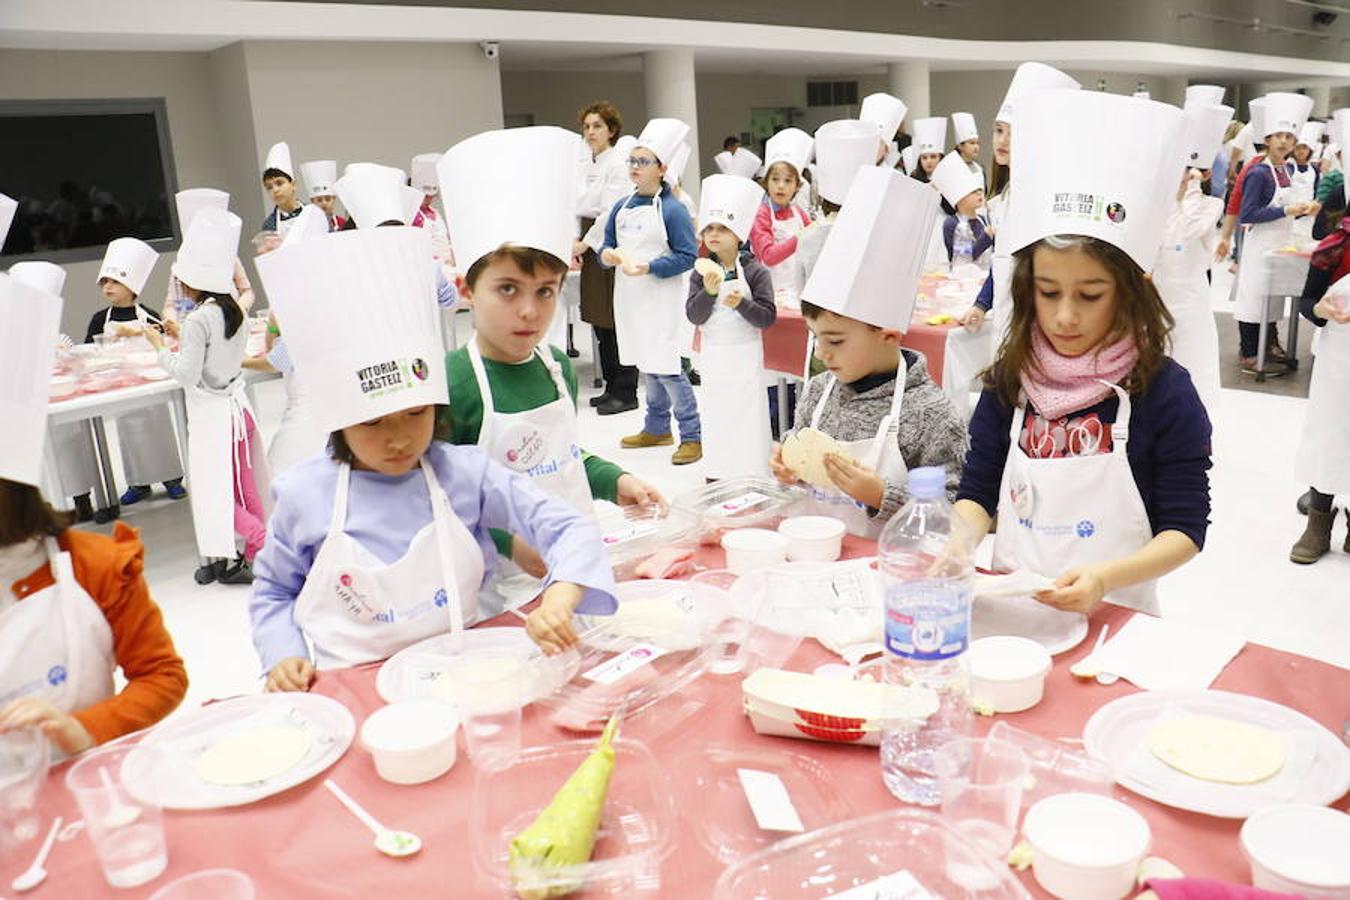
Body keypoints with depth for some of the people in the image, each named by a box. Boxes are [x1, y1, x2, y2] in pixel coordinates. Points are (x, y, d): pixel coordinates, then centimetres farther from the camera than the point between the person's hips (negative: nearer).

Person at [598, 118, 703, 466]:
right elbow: (607, 245, 16)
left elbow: (688, 255, -13)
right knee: (646, 365, 16)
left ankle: (692, 436, 1)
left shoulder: (672, 209, -11)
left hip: (660, 299, -7)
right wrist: (607, 255, -8)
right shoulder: (621, 207, 10)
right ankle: (657, 428, 30)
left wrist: (649, 267, -21)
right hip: (629, 295, 7)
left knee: (666, 367, -9)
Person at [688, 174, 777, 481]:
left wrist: (741, 304, -25)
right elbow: (693, 316, -6)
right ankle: (715, 475, 22)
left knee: (748, 416, -2)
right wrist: (709, 292, -22)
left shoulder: (755, 271, -7)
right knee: (714, 415, 11)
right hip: (712, 355, 3)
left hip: (745, 355, -3)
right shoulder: (700, 273, 2)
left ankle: (751, 476, 6)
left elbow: (768, 317, -9)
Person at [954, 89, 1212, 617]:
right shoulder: (1010, 381, 0)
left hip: (1114, 618, -1)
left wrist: (1105, 578, -20)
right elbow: (978, 493, 6)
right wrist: (958, 540, -14)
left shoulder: (1164, 393, -8)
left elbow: (1185, 530, -4)